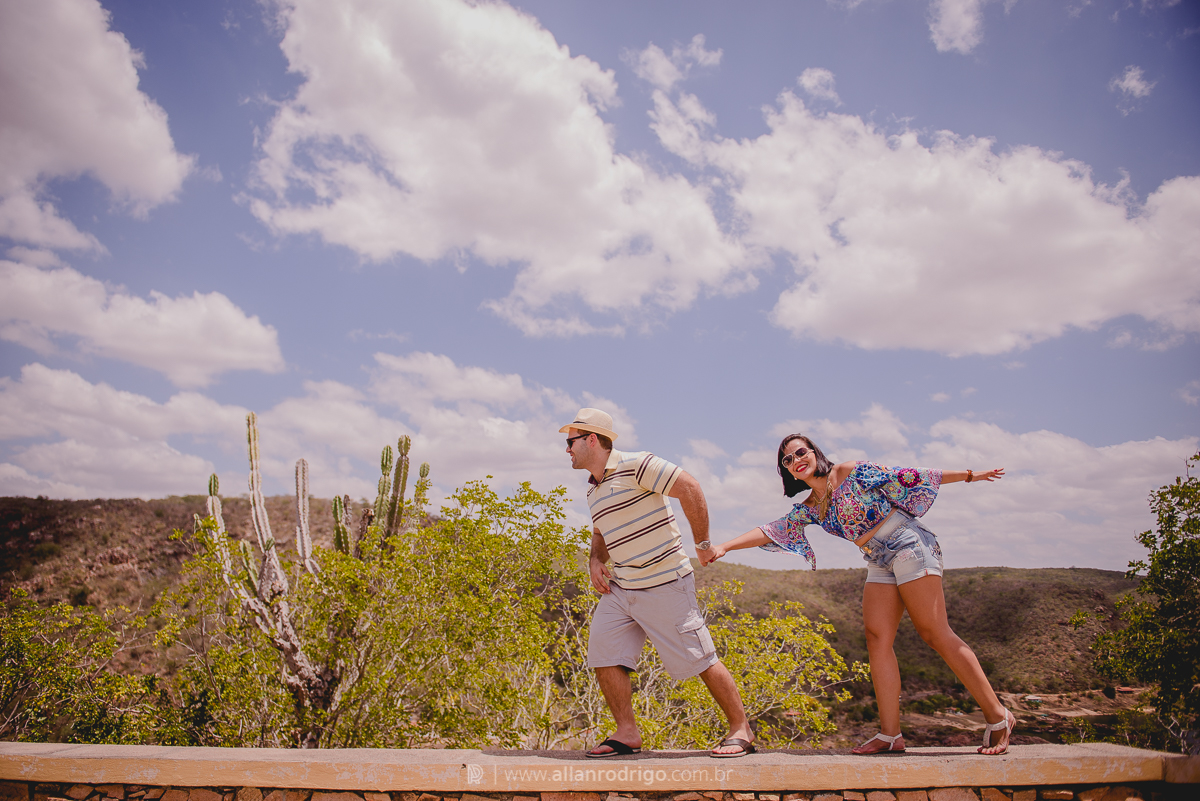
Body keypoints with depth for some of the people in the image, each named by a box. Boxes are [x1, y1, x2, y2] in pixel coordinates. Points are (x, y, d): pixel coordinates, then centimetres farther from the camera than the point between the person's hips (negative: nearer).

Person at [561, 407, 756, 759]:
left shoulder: (634, 465, -14)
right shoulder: (593, 489, 13)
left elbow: (689, 488, -18)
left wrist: (703, 543, -13)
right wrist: (595, 560, 8)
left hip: (664, 585, -8)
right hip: (620, 588, 8)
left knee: (700, 659, -1)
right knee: (604, 656, 0)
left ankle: (741, 729, 14)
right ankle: (627, 734, 13)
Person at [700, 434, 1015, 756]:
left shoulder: (852, 472, -4)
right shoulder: (808, 508, 13)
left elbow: (910, 477, -1)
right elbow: (771, 531, 8)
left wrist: (969, 474, 2)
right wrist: (723, 547, -1)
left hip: (909, 545, -7)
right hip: (879, 564, 7)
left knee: (935, 633, -10)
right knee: (877, 638, -5)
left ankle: (997, 716, -1)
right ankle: (890, 735, -4)